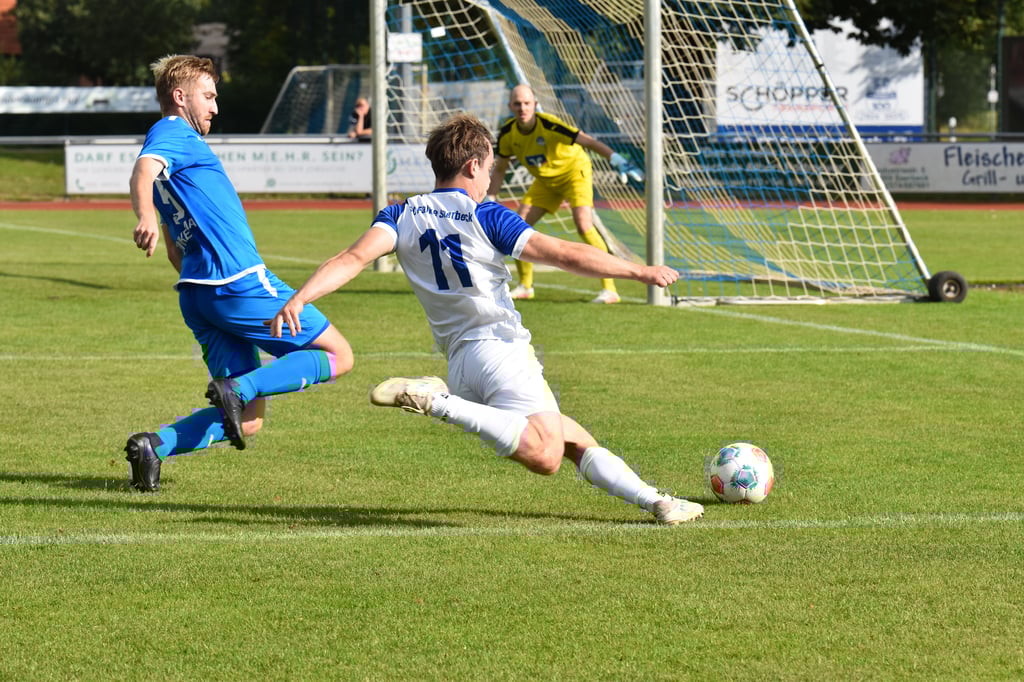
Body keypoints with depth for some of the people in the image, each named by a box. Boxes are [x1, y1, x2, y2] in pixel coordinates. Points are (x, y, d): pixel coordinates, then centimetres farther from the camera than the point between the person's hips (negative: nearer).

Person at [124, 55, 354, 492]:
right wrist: (145, 216, -47)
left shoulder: (175, 141, 27)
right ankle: (238, 388, -17)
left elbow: (176, 253, 31)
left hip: (197, 292, 9)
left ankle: (154, 445, -15)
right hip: (239, 281, -9)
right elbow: (143, 171, -27)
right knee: (338, 356, -1)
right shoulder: (172, 133, -2)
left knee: (247, 421, 4)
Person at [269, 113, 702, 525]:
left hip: (459, 361, 7)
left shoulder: (402, 217, 10)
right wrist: (641, 272, 3)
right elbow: (566, 255, -5)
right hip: (500, 345, -7)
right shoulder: (486, 217, -1)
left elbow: (355, 257, -8)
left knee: (575, 440, 17)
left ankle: (653, 501, 9)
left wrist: (298, 300, -16)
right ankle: (439, 403, -31)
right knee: (544, 456, -28)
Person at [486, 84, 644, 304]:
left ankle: (609, 289, -21)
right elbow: (499, 169, 3)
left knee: (584, 225, -24)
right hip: (545, 180, 6)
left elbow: (587, 141, -38)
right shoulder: (508, 133, -14)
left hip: (574, 171, -6)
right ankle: (525, 286, 18)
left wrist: (617, 160, -50)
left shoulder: (549, 125, -32)